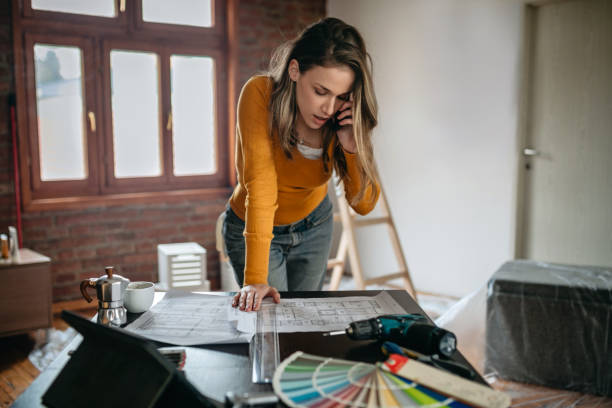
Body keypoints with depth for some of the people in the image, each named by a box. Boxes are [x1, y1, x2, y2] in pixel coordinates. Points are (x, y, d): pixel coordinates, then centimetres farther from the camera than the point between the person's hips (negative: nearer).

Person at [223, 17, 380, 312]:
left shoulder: (344, 120, -20)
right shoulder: (260, 94, -30)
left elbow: (364, 204, -17)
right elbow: (260, 188, -36)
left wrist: (353, 148, -34)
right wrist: (256, 279, -40)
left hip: (314, 226, 3)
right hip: (251, 229, -3)